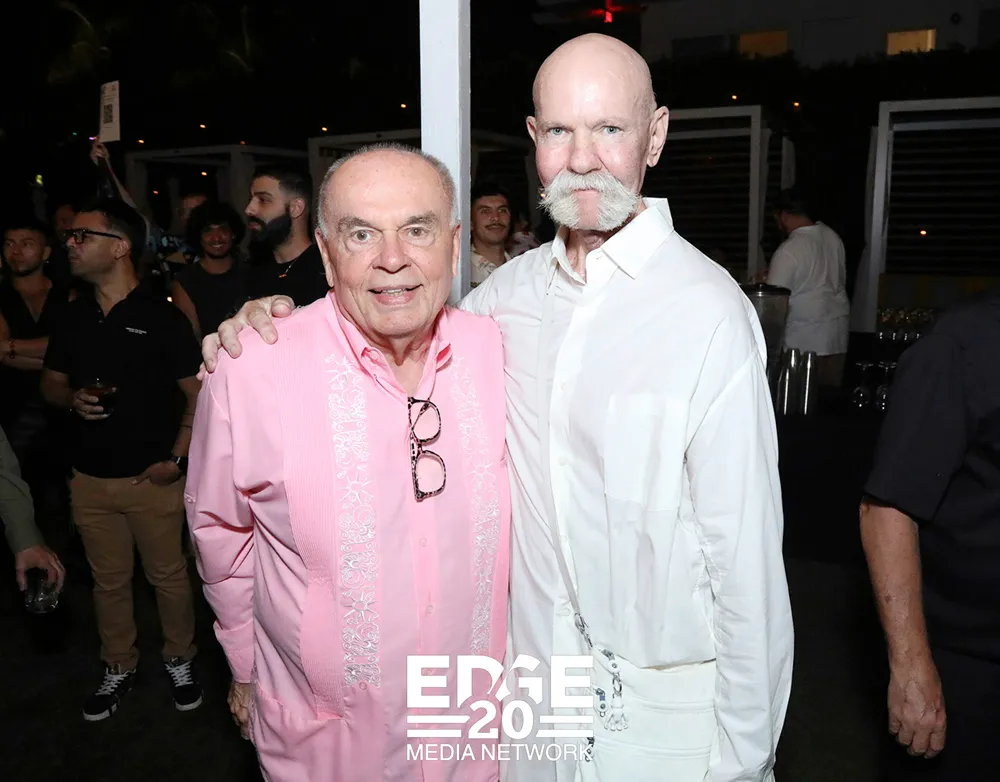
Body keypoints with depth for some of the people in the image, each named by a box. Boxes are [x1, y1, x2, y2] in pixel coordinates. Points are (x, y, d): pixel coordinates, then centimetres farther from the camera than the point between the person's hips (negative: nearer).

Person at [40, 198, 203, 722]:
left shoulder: (162, 317, -9)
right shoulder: (72, 319, 6)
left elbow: (198, 392, -6)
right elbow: (51, 383, 17)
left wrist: (177, 458, -13)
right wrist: (72, 399, -7)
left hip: (153, 478, -4)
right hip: (90, 478, 4)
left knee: (168, 576, 8)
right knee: (108, 580, 15)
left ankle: (180, 660, 30)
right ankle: (118, 668, 34)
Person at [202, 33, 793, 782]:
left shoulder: (710, 312, -19)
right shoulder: (512, 288, -1)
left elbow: (745, 552, -16)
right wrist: (279, 325, -2)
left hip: (665, 709, -4)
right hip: (532, 675, 5)